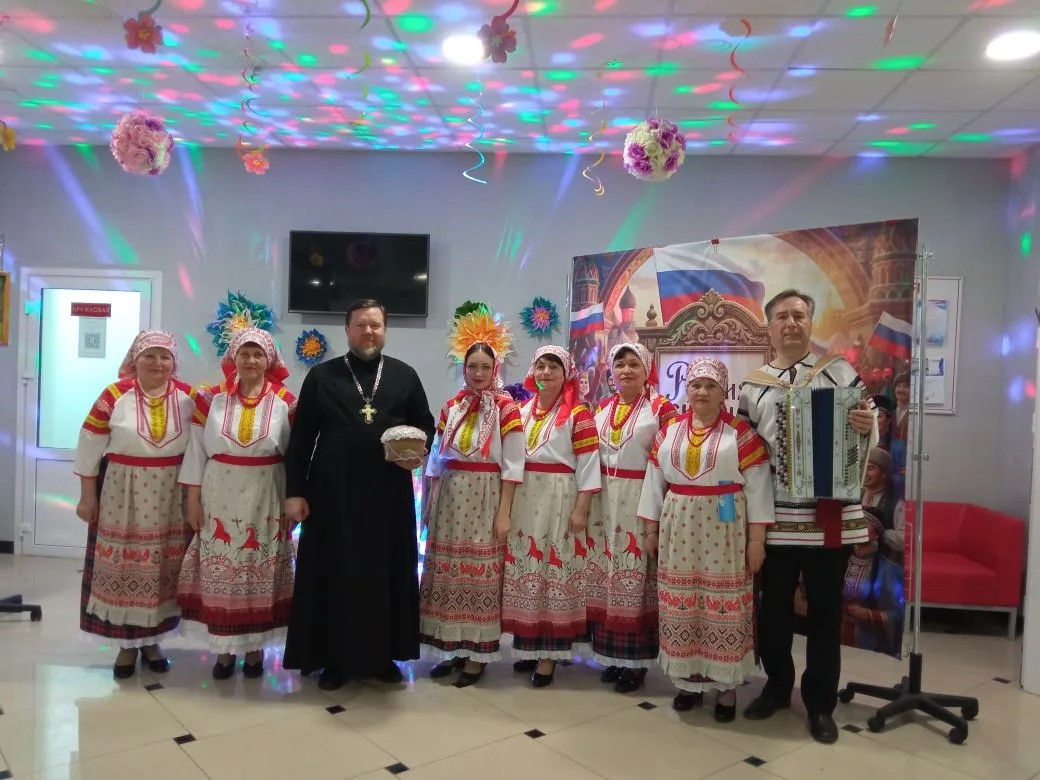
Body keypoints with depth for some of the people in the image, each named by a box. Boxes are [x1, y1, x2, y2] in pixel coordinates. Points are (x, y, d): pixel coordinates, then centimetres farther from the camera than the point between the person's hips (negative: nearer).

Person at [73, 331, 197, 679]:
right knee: (123, 567, 6)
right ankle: (126, 644, 21)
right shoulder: (114, 395, -7)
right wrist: (88, 496, -2)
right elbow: (89, 448, -3)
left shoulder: (189, 398, -2)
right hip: (122, 495, -1)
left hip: (171, 499, 2)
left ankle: (152, 640, 26)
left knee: (162, 568, 10)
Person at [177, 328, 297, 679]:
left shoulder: (286, 402, -2)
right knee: (220, 575, 5)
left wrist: (293, 499, -1)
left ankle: (255, 647, 22)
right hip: (220, 499, 1)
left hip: (266, 501, -1)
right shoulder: (212, 398, 0)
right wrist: (193, 499, 1)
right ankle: (224, 648, 20)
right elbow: (197, 450, 2)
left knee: (260, 575, 7)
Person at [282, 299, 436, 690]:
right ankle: (334, 659, 19)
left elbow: (426, 424, 13)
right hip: (333, 493, -1)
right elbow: (300, 438, 2)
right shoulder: (321, 376, 4)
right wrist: (295, 490, -4)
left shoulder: (405, 375, 7)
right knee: (333, 577, 5)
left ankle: (384, 656, 22)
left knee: (387, 575, 8)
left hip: (389, 495, 1)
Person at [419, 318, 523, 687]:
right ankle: (452, 648, 22)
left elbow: (512, 466, -9)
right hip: (450, 500, 5)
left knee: (480, 574, 2)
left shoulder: (506, 408, -6)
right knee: (447, 572, 8)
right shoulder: (451, 406, 8)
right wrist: (428, 505, 9)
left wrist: (504, 514, -12)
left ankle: (477, 654, 15)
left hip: (485, 501, -4)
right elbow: (437, 460, 11)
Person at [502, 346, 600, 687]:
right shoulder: (522, 410, 12)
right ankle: (528, 646, 24)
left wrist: (581, 509, -15)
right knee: (524, 572, 10)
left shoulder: (578, 413, -6)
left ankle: (549, 654, 10)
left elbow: (588, 465, -10)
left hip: (559, 503, -5)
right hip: (523, 501, 6)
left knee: (555, 573, 0)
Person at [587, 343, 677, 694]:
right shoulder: (602, 408, 12)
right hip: (603, 501, 5)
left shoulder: (661, 409, -5)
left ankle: (636, 660, 11)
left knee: (635, 575, 0)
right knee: (605, 575, 8)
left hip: (640, 501, -5)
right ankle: (612, 655, 20)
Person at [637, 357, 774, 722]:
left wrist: (756, 538, -8)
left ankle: (727, 685, 16)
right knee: (681, 605, 8)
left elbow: (757, 487, -5)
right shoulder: (669, 432, 6)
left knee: (724, 606, 3)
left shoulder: (741, 432, -3)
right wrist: (651, 529, 9)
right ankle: (689, 679, 22)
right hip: (679, 530, 3)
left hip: (725, 532, -3)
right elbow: (654, 482, 10)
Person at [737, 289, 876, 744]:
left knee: (825, 611, 9)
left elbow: (867, 431, 4)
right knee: (773, 608, 13)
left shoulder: (840, 372, 3)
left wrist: (868, 427, -20)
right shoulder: (751, 386, 6)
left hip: (831, 515, -1)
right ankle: (777, 687, 33)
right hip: (776, 516, 1)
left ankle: (820, 703, 25)